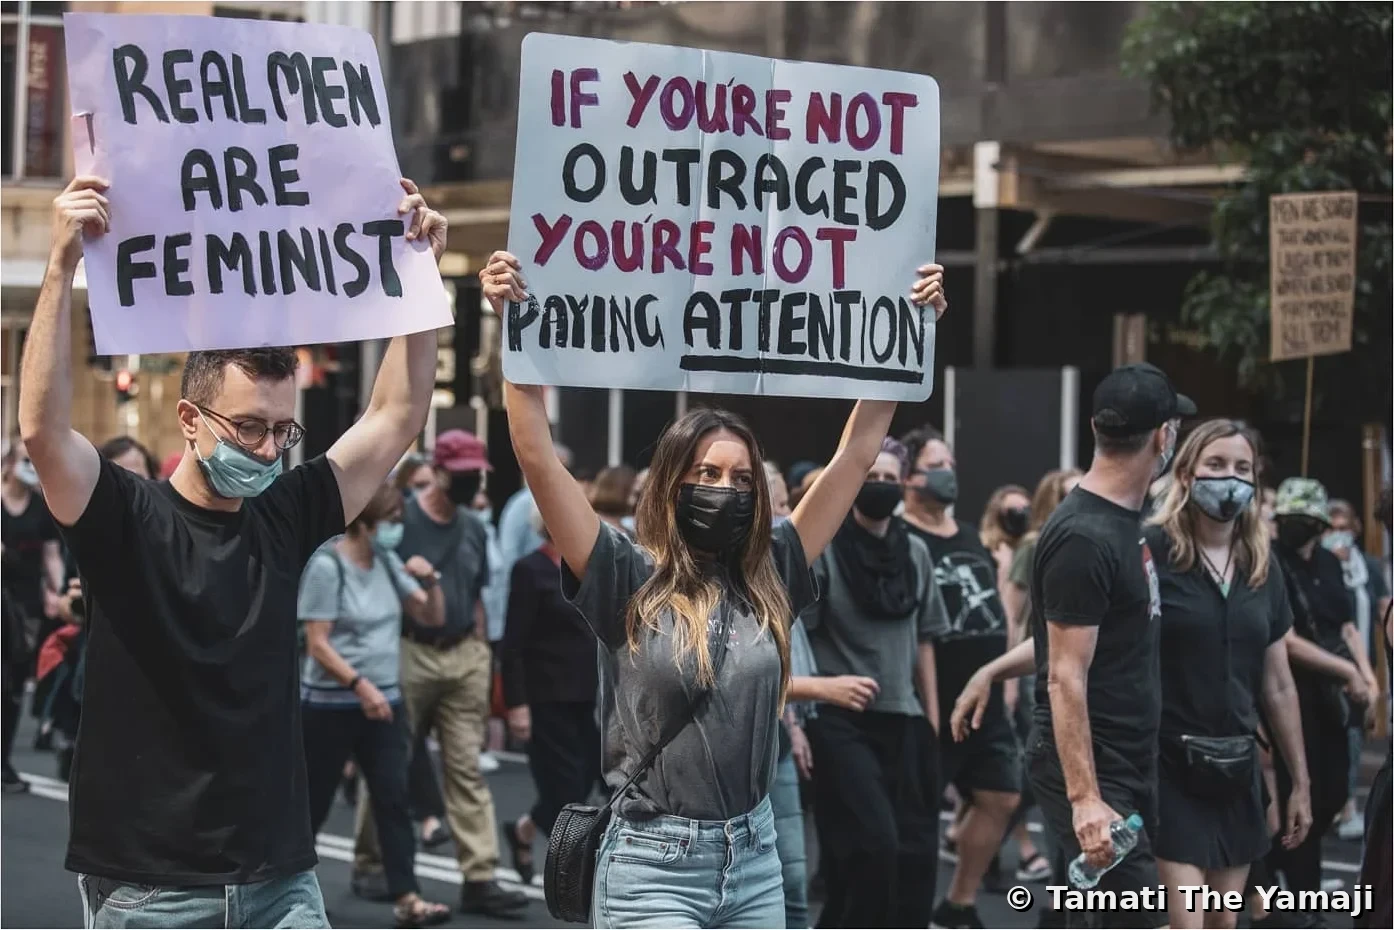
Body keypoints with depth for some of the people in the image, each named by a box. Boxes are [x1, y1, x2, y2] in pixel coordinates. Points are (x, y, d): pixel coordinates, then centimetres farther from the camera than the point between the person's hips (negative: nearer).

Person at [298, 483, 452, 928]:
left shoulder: (388, 562, 5)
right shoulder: (327, 566, -14)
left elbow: (432, 618, 10)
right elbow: (317, 644, -17)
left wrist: (429, 582, -9)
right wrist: (360, 684, -25)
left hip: (384, 702, 6)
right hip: (330, 705, -6)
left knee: (393, 801, -2)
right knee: (313, 802, 5)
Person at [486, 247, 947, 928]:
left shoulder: (771, 579, 6)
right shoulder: (628, 583, -5)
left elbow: (855, 457, 8)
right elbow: (538, 457, -12)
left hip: (756, 860, 4)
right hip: (653, 867, -4)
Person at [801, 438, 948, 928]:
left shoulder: (915, 553, 10)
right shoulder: (821, 550, -5)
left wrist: (932, 721, 13)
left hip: (904, 721, 5)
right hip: (841, 721, -5)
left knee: (916, 851, 4)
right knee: (874, 843, -16)